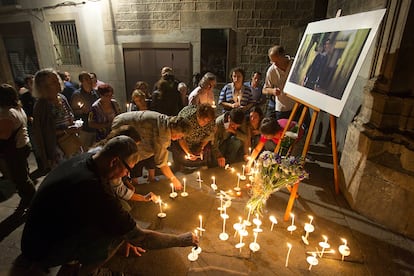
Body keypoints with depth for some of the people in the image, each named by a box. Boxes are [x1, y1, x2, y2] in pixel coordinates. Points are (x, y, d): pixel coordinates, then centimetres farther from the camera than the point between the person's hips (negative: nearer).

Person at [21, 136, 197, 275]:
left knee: (115, 223, 2)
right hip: (41, 251, -8)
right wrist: (183, 240, -15)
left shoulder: (85, 160, -11)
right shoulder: (92, 188, -36)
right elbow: (137, 237, -27)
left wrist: (128, 235, 4)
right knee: (117, 232, -23)